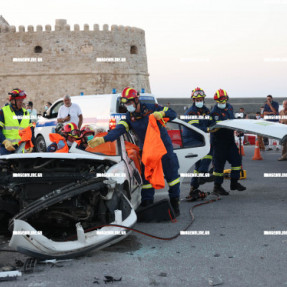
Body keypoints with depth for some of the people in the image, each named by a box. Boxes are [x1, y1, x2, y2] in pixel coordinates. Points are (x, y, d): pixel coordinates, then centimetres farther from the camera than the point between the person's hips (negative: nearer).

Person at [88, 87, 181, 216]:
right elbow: (119, 129, -17)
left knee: (171, 173, 2)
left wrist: (161, 114, -29)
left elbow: (173, 113, -8)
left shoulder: (152, 108, -10)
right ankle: (147, 204, 10)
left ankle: (175, 202, 15)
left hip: (164, 145, -3)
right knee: (146, 176, 1)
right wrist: (103, 139, -32)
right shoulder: (129, 117, -2)